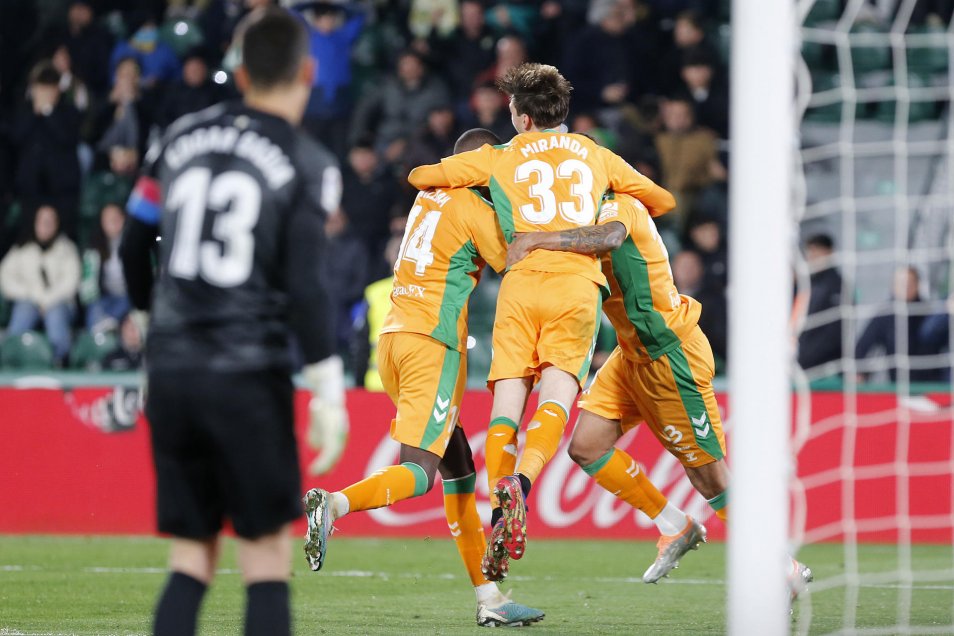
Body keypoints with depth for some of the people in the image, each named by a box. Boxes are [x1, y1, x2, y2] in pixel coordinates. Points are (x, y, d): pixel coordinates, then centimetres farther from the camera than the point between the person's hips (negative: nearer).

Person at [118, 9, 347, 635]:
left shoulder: (183, 137, 9)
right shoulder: (307, 165, -5)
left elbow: (133, 248, 15)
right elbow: (305, 286, -13)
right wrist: (328, 391, -9)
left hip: (171, 371, 4)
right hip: (248, 373, -4)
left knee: (192, 559, 10)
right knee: (268, 554, 3)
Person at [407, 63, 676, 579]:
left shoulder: (500, 158, 14)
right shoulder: (596, 156, 20)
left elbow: (419, 177, 15)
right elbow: (662, 200, 30)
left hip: (522, 283, -1)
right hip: (578, 285, 1)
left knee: (507, 405, 0)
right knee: (556, 398, -8)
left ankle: (499, 516, -12)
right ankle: (520, 482, -34)